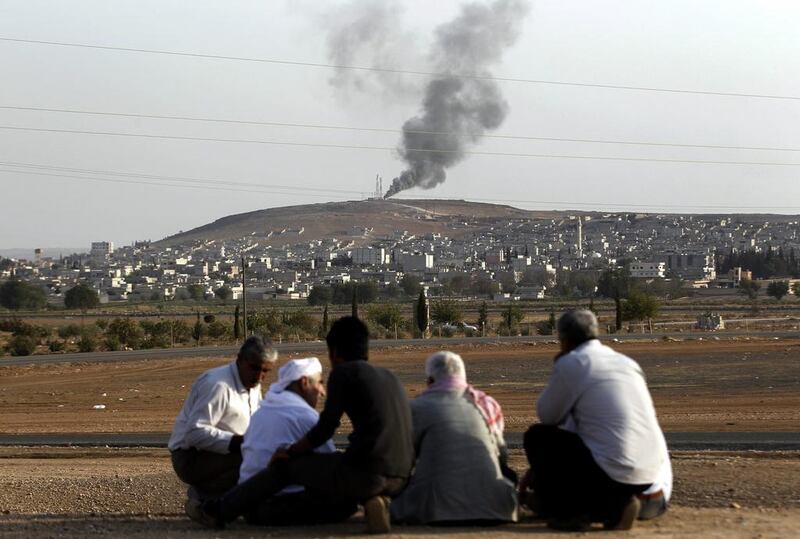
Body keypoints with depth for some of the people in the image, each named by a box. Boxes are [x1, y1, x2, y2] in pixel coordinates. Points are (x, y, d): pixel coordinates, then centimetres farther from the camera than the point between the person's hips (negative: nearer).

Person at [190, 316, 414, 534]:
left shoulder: (343, 372, 0)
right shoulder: (390, 377, 22)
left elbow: (325, 428, -2)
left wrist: (290, 452, 14)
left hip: (368, 471, -6)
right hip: (400, 480, 6)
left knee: (285, 465, 12)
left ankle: (218, 511, 18)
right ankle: (372, 499, 8)